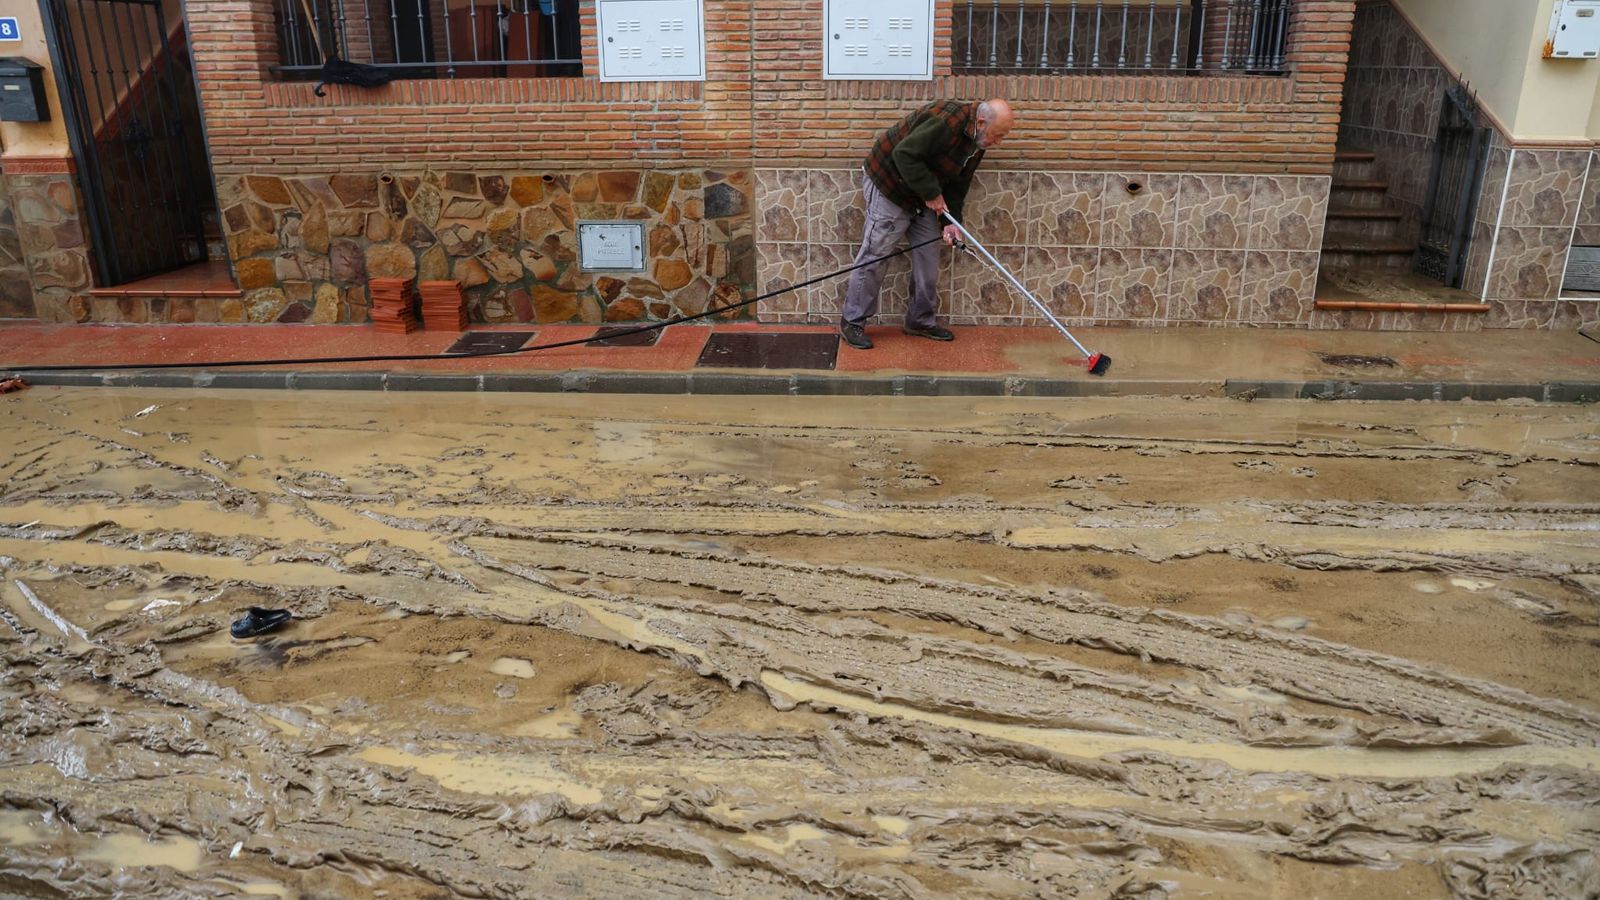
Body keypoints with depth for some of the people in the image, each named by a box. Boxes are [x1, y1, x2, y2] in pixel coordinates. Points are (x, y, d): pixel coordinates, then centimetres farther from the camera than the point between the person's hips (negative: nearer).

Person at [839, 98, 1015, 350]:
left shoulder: (977, 144, 1)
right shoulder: (946, 120, -30)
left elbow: (958, 185, 6)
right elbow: (905, 154, -32)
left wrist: (950, 221, -8)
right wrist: (932, 193, -26)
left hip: (922, 197, 9)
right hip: (889, 185, -9)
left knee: (928, 256, 7)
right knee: (875, 254, -7)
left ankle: (922, 321, 19)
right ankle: (852, 322, 3)